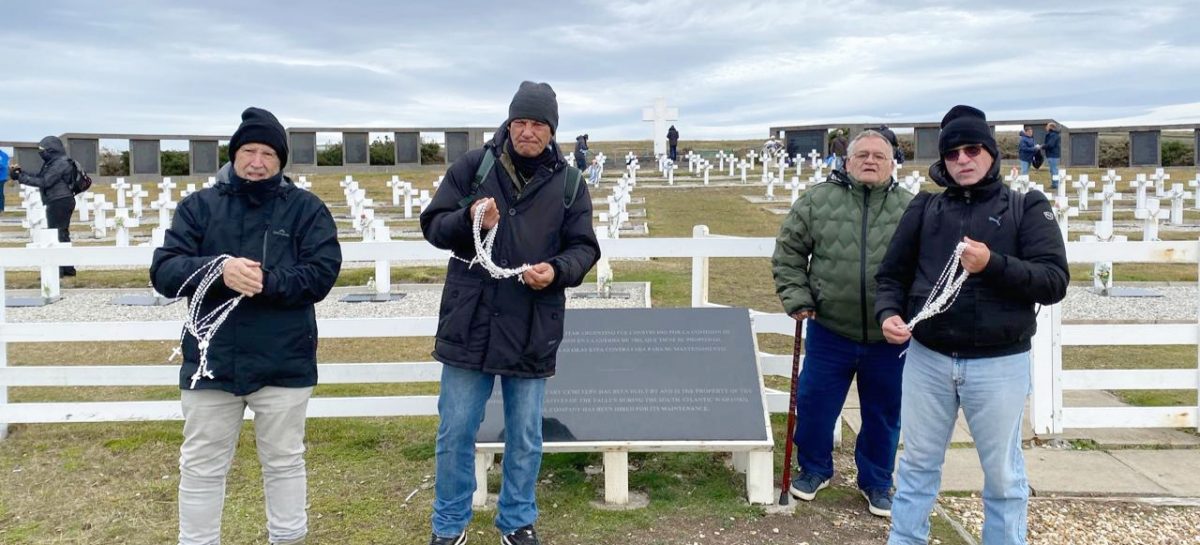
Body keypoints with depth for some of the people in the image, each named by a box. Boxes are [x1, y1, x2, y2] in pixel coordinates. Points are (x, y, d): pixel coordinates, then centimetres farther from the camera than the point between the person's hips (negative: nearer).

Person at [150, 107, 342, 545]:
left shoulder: (306, 209, 0)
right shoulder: (199, 205, 3)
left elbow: (322, 274, -9)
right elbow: (163, 271, -5)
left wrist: (267, 280, -25)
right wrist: (218, 270, -25)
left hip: (283, 364, -1)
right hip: (211, 361, 2)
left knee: (284, 462, 14)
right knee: (201, 467, 13)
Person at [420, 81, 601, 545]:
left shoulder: (569, 184, 4)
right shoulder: (473, 167, 0)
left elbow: (584, 247, 5)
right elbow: (432, 224, 1)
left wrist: (557, 270, -17)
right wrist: (468, 220, -20)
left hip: (533, 333, 1)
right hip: (469, 326, -1)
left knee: (525, 439, 12)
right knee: (456, 432, 8)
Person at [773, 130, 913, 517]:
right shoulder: (816, 201, -2)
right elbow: (788, 253, 4)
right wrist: (797, 298, -4)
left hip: (889, 338, 1)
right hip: (829, 331, 0)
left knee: (884, 413, 13)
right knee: (814, 404, 10)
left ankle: (876, 482, 33)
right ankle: (814, 469, 34)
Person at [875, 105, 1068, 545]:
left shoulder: (1027, 208, 1)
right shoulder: (924, 208, 7)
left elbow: (1054, 281, -7)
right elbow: (893, 273, 10)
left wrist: (994, 264, -21)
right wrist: (888, 312, -10)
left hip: (999, 364, -2)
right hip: (927, 359, 2)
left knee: (1002, 473, 12)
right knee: (918, 464, 14)